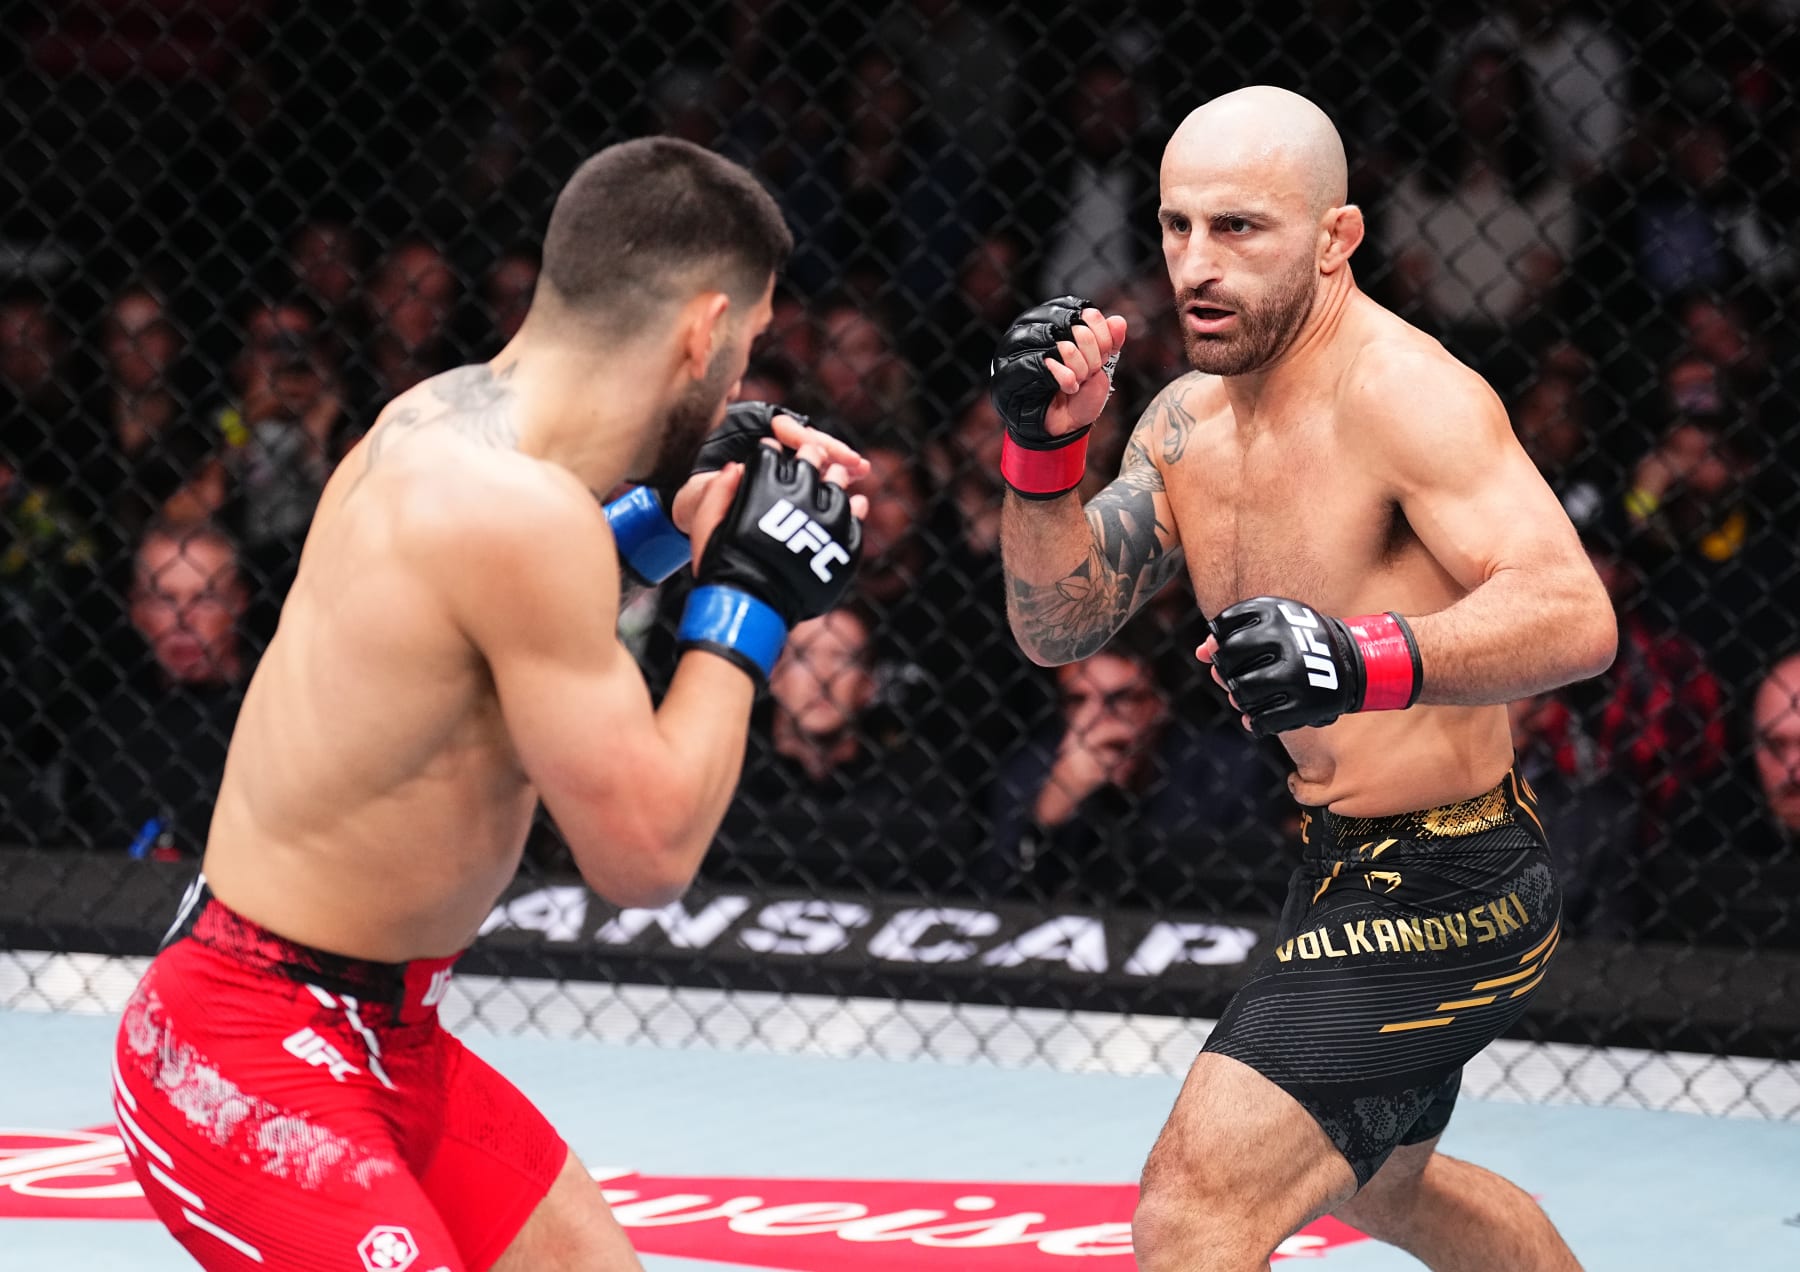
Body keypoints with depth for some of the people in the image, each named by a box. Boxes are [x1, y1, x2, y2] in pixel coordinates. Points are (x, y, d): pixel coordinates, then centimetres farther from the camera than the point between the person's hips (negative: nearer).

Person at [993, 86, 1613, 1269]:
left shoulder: (1402, 393, -22)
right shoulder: (1192, 419, 6)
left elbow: (1575, 617, -34)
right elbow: (1062, 624, 4)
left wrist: (1364, 662, -50)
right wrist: (1044, 449, -13)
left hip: (1441, 894, -11)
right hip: (1350, 866, 11)